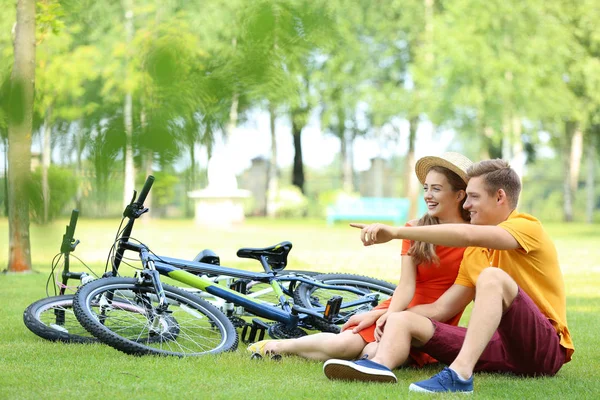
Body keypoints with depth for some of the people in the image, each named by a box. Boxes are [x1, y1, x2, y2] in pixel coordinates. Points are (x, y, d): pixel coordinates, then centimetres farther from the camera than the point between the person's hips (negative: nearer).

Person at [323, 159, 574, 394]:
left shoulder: (527, 227, -3)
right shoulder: (474, 252, 21)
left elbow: (467, 235, -23)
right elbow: (441, 308, 14)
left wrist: (396, 232, -24)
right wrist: (389, 314, 0)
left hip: (545, 349, -7)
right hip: (501, 346, 7)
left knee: (493, 277, -31)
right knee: (403, 320, -7)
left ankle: (460, 375, -44)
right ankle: (381, 364, -41)